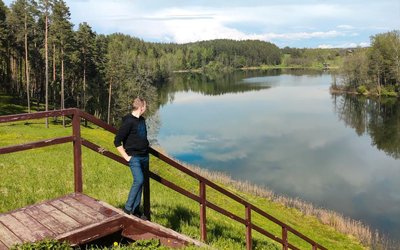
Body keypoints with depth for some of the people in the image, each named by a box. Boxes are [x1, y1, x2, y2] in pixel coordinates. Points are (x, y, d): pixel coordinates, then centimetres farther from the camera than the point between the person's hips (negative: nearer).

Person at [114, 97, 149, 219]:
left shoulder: (142, 120, 11)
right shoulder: (128, 122, -15)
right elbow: (117, 141, -15)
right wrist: (126, 157, -14)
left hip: (144, 157, 8)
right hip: (134, 157, -8)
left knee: (140, 182, 10)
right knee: (139, 180, -20)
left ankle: (136, 210, 19)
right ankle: (127, 208, -9)